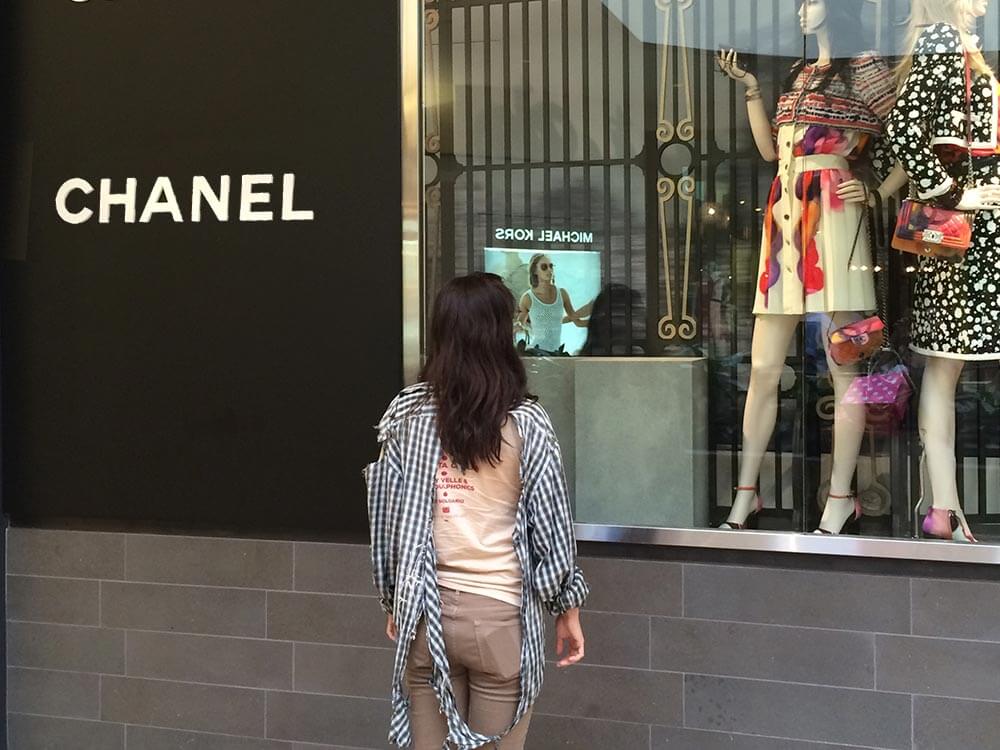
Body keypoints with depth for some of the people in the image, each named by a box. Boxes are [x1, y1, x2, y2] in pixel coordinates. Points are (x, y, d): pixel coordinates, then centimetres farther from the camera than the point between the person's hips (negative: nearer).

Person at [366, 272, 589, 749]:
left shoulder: (406, 413, -2)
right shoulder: (525, 424, -8)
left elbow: (385, 515, 3)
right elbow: (550, 526, -4)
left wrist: (393, 600, 16)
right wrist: (567, 607, 9)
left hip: (424, 611, 3)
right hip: (498, 611, -2)